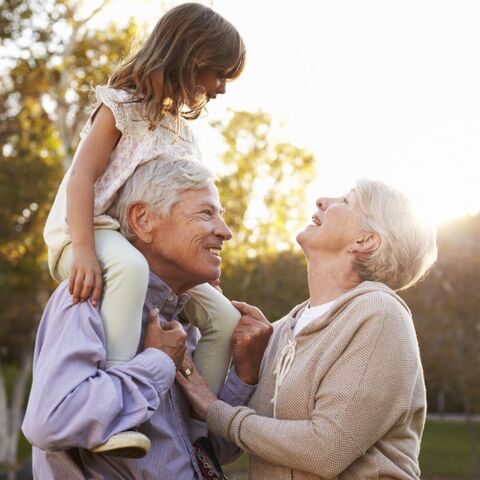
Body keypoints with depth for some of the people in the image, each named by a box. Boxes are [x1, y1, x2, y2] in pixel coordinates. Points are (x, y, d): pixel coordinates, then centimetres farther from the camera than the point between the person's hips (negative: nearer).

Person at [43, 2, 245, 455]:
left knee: (223, 318, -4)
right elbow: (82, 176, -18)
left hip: (152, 248, 8)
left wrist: (205, 272, 13)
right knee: (129, 266, -42)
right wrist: (84, 249, -32)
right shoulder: (122, 106, -5)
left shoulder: (184, 129, 18)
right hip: (91, 233, -8)